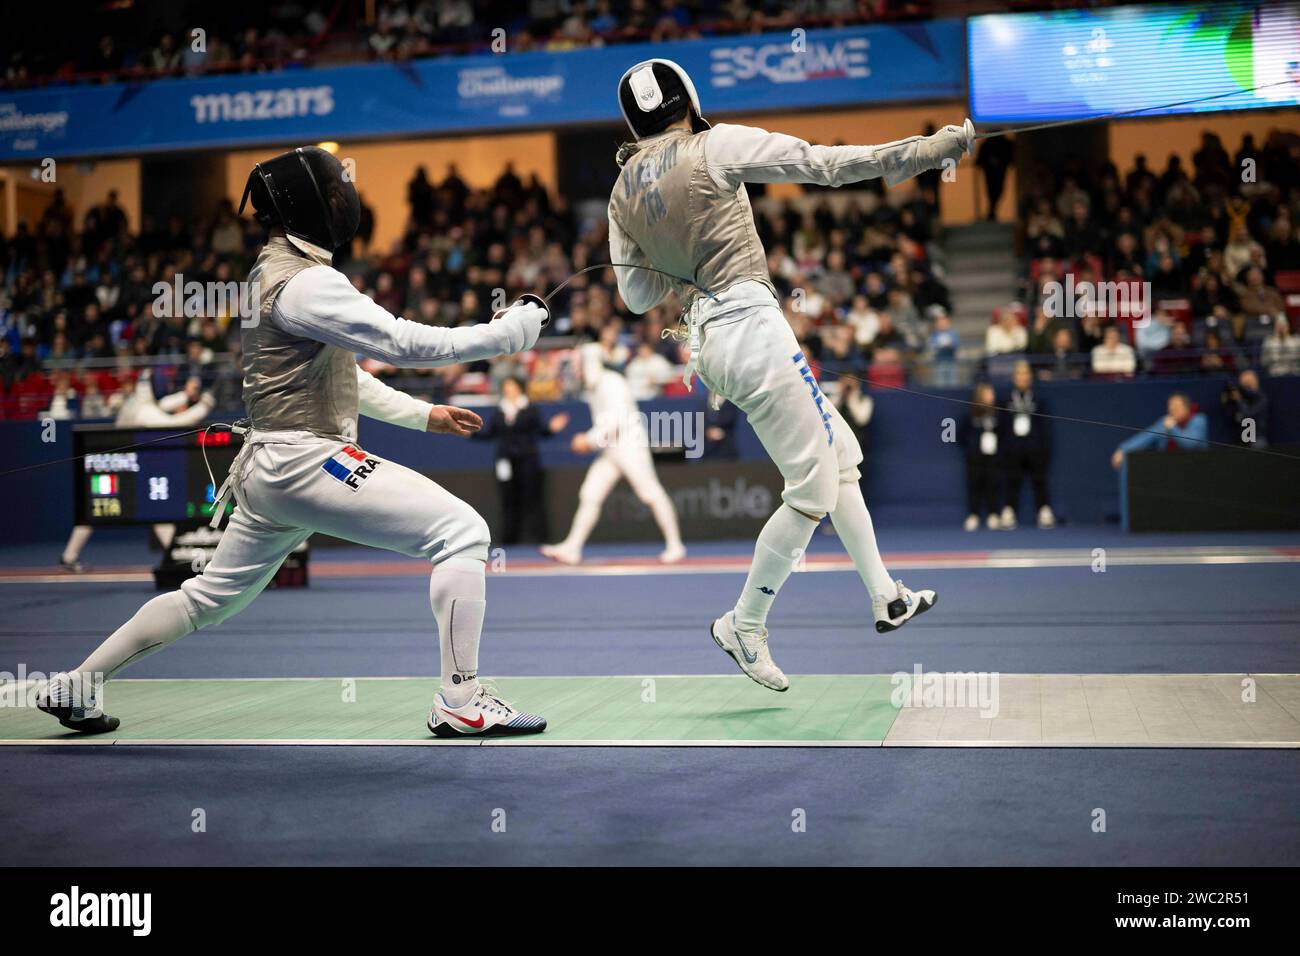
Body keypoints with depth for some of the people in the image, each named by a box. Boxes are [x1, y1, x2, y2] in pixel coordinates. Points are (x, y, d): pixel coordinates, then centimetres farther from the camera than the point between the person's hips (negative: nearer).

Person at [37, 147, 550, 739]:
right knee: (463, 533, -11)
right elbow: (405, 345, -23)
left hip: (271, 468, 10)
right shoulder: (303, 283, -17)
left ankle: (74, 689, 31)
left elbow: (336, 373, 23)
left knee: (210, 599, 23)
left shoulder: (278, 273, 16)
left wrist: (424, 415, 20)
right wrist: (509, 332, -18)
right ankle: (461, 703, -11)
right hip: (308, 464, -10)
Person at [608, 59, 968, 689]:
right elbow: (825, 163, -11)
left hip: (705, 336, 8)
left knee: (841, 455, 19)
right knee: (814, 492, 2)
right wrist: (930, 148, -8)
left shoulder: (623, 192, 11)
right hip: (750, 325, -8)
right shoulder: (713, 147, -8)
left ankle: (885, 599, 24)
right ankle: (744, 627, 11)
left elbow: (637, 296, 16)